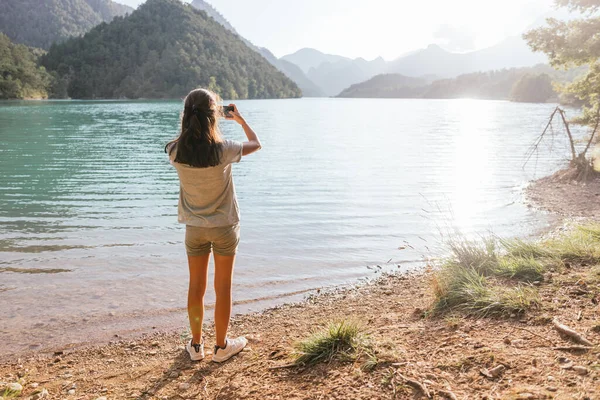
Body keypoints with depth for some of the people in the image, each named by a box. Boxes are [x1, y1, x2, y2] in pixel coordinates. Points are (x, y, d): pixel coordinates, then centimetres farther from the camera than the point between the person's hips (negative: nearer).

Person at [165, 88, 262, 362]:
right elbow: (256, 143, -2)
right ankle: (221, 347, 24)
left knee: (196, 286, 15)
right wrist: (239, 119, 12)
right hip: (224, 227, -3)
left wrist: (196, 120, 14)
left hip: (194, 227, 3)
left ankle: (196, 345, 29)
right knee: (223, 288, 11)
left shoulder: (176, 152, -12)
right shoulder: (222, 151, -21)